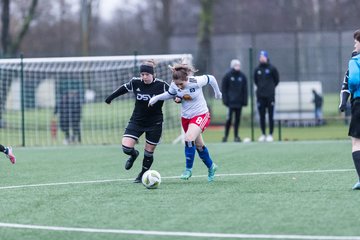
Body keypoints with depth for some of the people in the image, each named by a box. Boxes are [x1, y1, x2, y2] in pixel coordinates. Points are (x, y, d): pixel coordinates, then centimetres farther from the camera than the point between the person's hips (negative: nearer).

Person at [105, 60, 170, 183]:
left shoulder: (161, 85, -15)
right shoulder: (135, 82, -7)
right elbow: (124, 88, 13)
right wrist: (111, 97, 23)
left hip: (154, 123, -2)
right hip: (136, 121, 2)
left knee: (149, 151, 6)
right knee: (126, 147, -11)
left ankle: (143, 174, 30)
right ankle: (134, 155, 26)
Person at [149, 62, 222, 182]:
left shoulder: (196, 82, -26)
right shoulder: (174, 85, -13)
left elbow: (210, 78, -8)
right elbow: (170, 94, 9)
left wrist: (217, 92, 9)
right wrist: (157, 97, -6)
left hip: (200, 115, -5)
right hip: (186, 117, 5)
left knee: (189, 139, -26)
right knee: (198, 145, 16)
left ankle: (188, 169, -13)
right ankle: (211, 166, 39)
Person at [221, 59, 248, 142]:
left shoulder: (242, 76, 7)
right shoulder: (227, 76, -1)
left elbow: (245, 90, 10)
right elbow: (224, 89, 0)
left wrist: (245, 100, 3)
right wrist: (225, 100, -7)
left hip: (239, 101, 3)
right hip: (231, 101, -3)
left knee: (237, 119, 5)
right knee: (229, 118, -7)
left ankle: (236, 136, 12)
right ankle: (226, 135, 2)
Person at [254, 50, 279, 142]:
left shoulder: (272, 68, -1)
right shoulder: (257, 69, 7)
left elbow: (276, 80, 7)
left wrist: (271, 87, 8)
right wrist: (260, 87, 13)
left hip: (270, 96, -3)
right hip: (260, 96, 3)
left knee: (270, 116, -1)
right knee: (262, 116, 5)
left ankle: (270, 135, 2)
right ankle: (263, 134, 11)